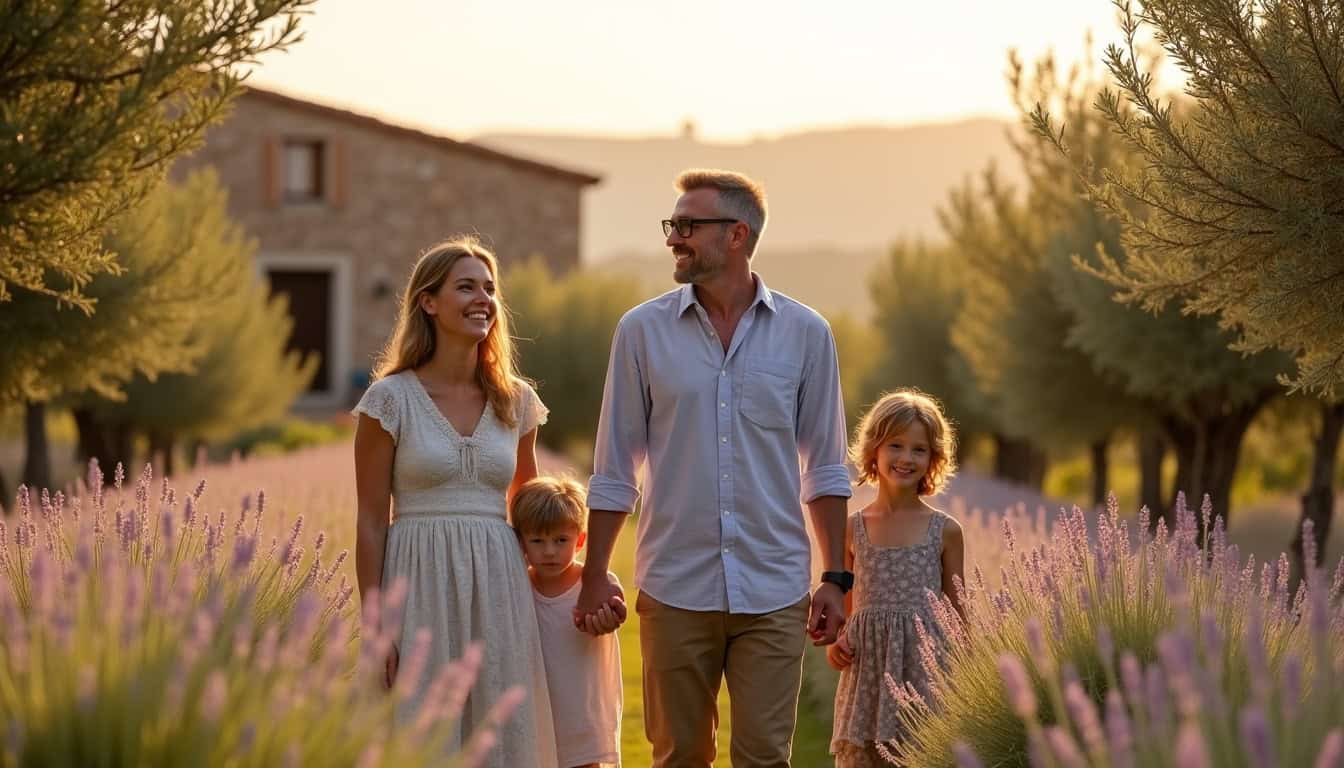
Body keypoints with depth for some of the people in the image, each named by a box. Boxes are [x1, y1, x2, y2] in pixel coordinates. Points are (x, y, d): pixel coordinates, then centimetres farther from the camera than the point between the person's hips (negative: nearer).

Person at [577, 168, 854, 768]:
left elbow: (825, 469, 7)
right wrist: (594, 577, 4)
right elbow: (613, 470, 6)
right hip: (674, 590, 1)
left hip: (774, 591, 0)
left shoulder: (805, 333, 2)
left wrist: (835, 578, 3)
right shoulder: (642, 331, 2)